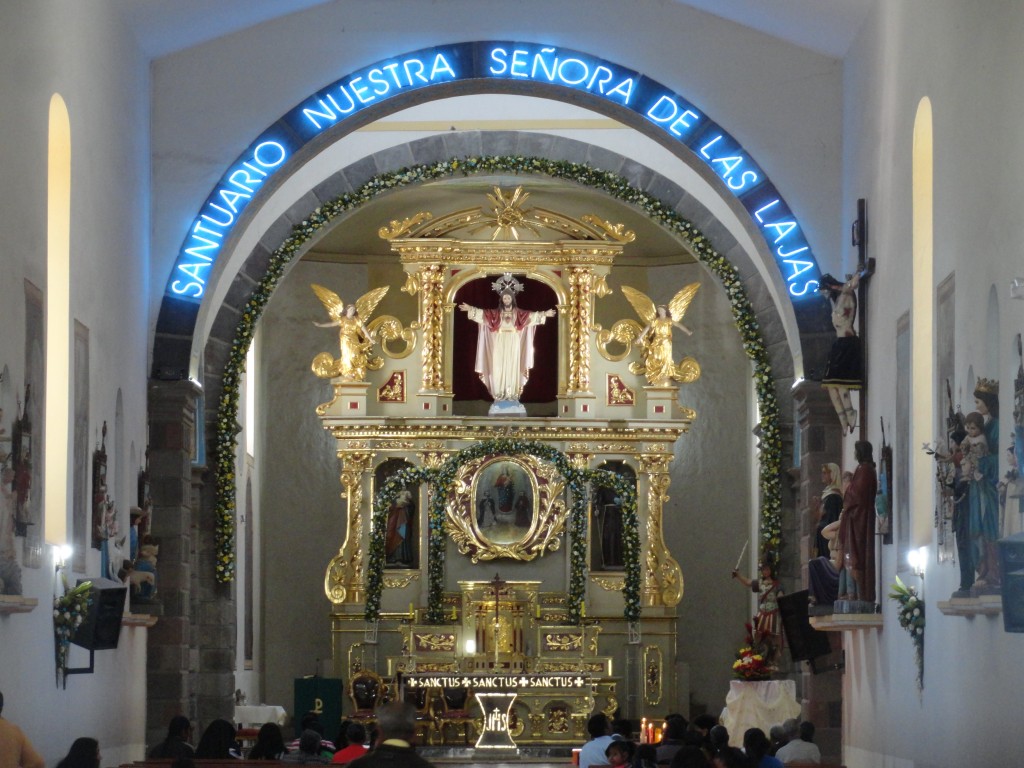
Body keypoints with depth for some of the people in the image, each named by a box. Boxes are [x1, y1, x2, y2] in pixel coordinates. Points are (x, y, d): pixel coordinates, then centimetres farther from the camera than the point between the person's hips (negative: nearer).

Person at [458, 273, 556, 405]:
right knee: (499, 367, -3)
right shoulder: (496, 313, 5)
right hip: (500, 343, 0)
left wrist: (544, 314, -9)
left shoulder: (518, 313, 5)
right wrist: (470, 309, -11)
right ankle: (499, 394, -2)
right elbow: (483, 313, -2)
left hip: (513, 343, 0)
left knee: (512, 367, -2)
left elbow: (531, 315, 0)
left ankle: (512, 394, -1)